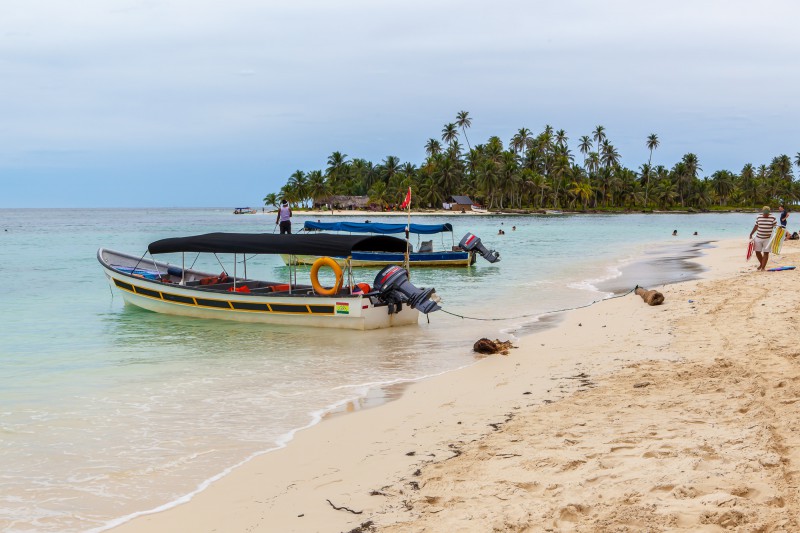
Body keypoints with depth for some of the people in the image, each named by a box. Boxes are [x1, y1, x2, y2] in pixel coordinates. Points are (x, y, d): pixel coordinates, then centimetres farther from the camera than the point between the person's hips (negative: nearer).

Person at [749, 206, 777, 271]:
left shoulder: (772, 217, -5)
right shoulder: (759, 217, 3)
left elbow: (776, 226, -1)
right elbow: (756, 226, 12)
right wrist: (751, 234, 13)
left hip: (768, 238, -3)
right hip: (758, 238, 3)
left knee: (766, 253, -2)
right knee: (757, 252, 5)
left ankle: (763, 267, 4)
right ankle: (761, 264, 28)